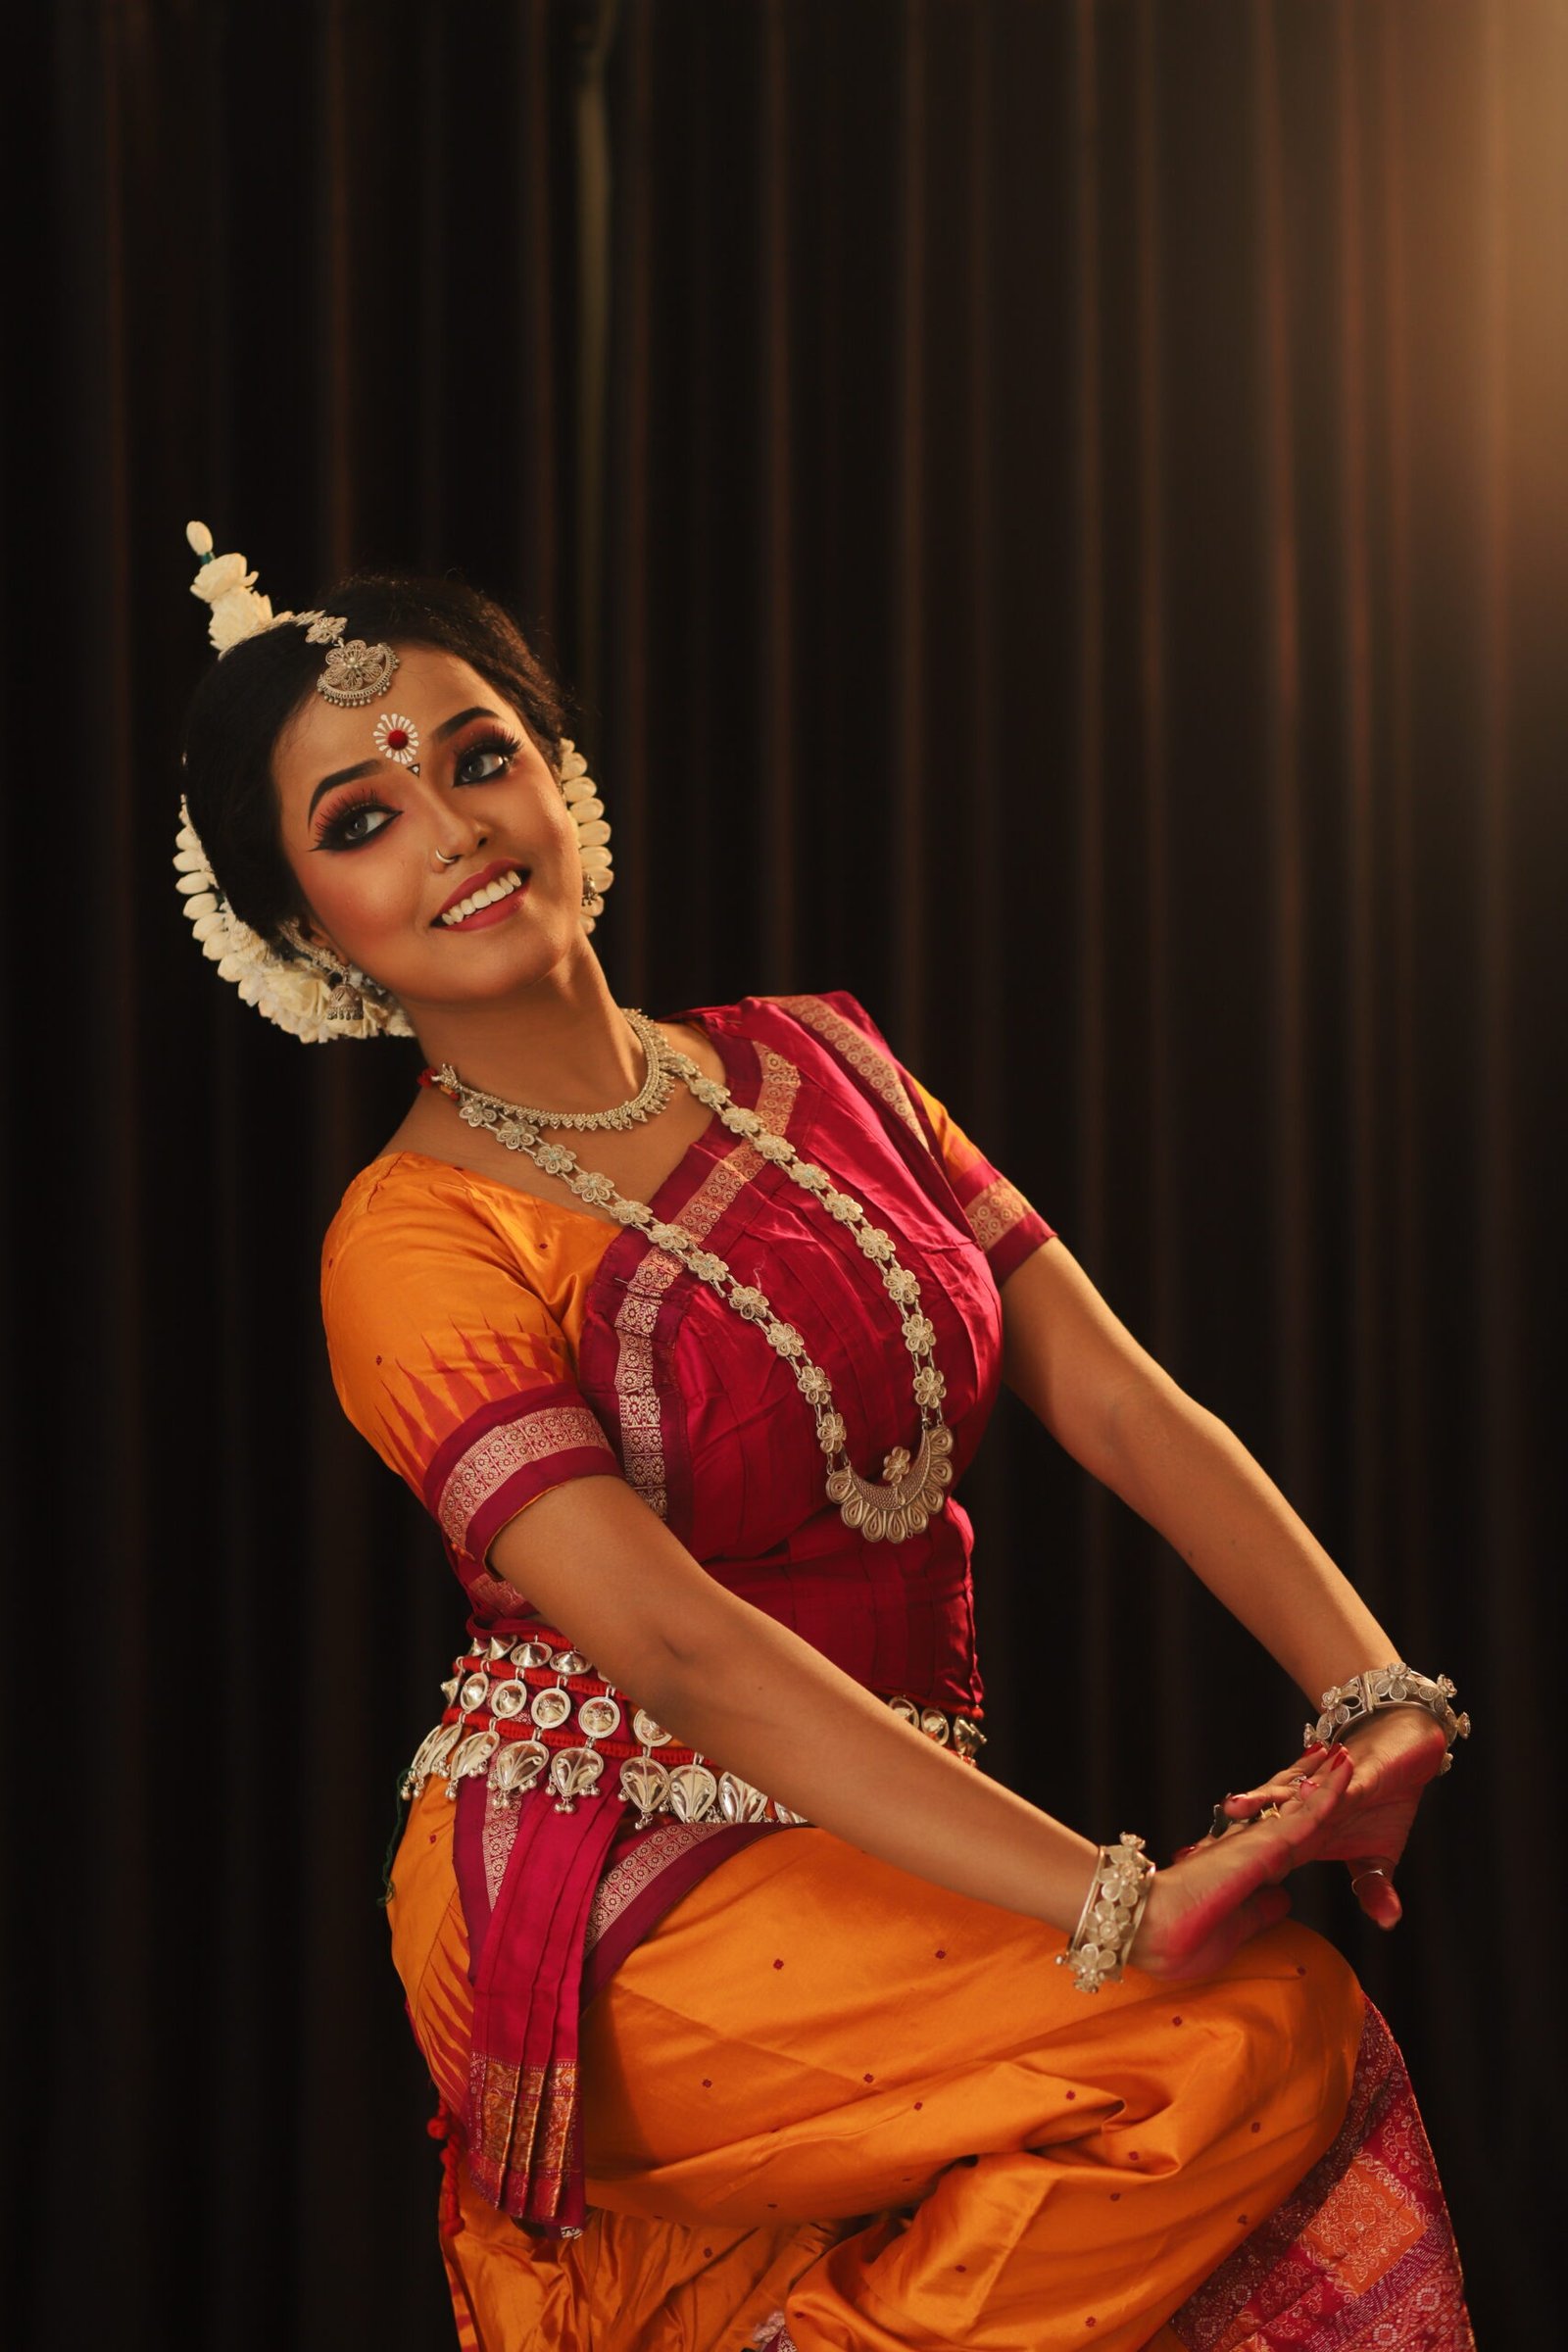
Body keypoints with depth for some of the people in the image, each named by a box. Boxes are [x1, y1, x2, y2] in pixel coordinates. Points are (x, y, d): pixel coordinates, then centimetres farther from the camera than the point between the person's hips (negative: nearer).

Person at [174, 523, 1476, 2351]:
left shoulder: (818, 1064, 9)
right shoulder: (418, 1242, -10)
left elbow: (1116, 1398, 1)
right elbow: (681, 1648, -22)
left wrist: (1380, 1697, -15)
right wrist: (1117, 1905, -31)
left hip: (884, 1839, 5)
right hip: (606, 1904, -5)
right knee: (1267, 2016, -21)